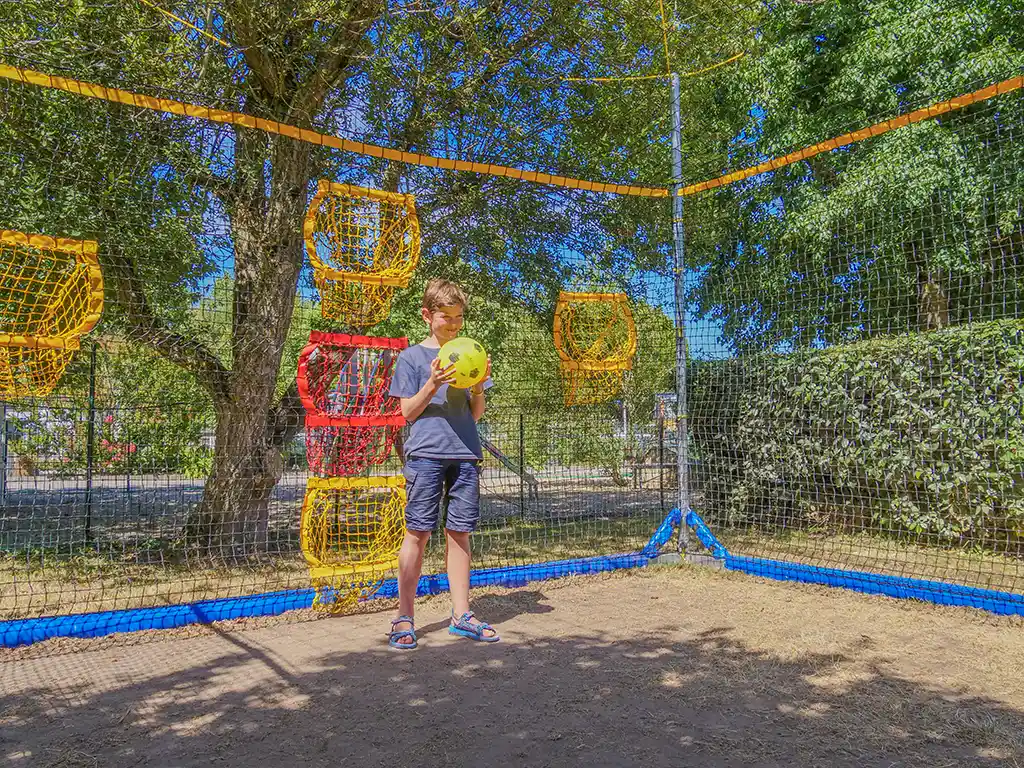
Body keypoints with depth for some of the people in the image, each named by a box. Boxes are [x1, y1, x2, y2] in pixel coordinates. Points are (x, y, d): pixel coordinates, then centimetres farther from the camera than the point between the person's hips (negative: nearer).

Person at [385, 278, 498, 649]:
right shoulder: (412, 357, 5)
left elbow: (476, 414, 15)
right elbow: (408, 412, 1)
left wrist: (478, 386, -4)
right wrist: (433, 384, -14)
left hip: (465, 454, 4)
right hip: (426, 452, -3)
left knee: (459, 532, 6)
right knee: (418, 532, -4)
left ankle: (461, 615, 14)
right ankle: (404, 618, 5)